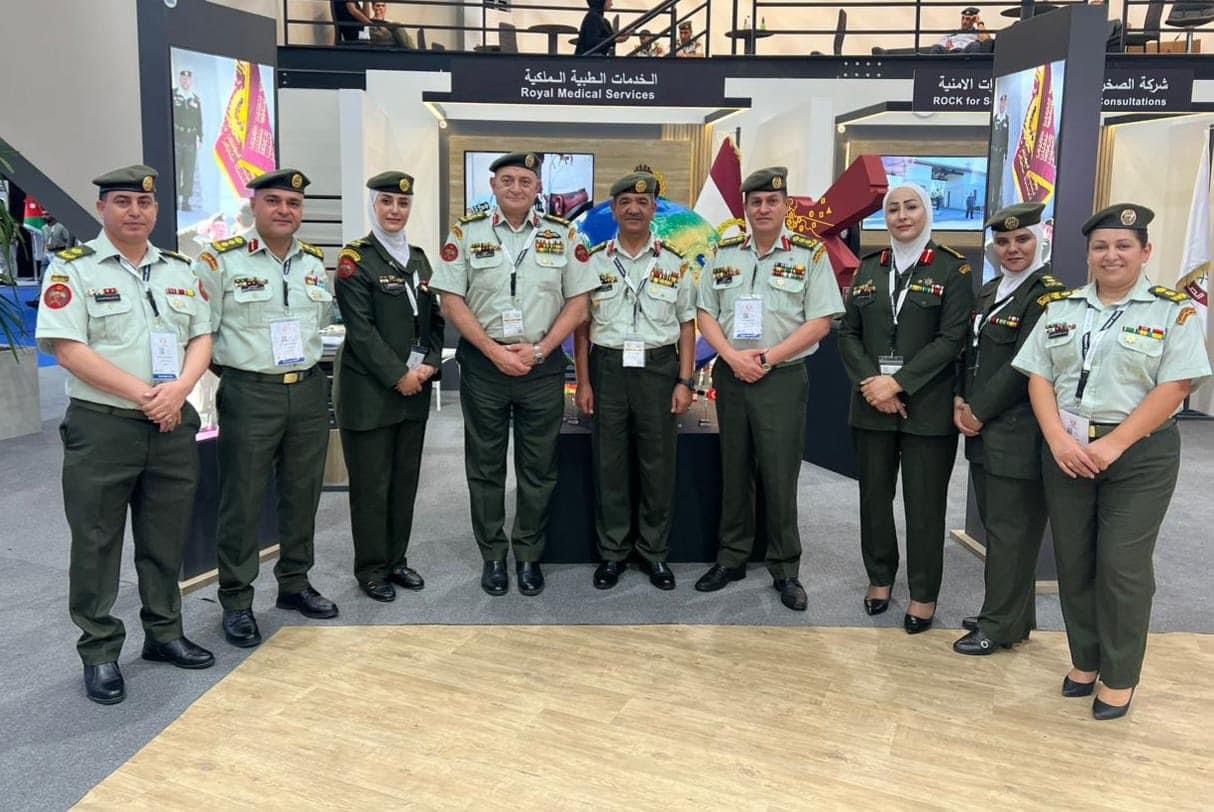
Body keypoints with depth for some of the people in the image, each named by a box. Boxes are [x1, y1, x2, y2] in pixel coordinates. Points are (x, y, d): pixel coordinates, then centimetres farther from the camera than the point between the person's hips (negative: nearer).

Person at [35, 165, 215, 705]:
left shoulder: (180, 270, 11)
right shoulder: (73, 269, -4)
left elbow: (201, 337, 9)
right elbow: (67, 348, -13)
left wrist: (179, 388, -11)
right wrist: (143, 395, -17)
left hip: (173, 425, 4)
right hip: (102, 427, -4)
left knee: (166, 540, 13)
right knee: (96, 545, 4)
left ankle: (164, 633, 28)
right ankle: (100, 653, 16)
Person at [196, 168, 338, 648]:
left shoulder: (314, 262, 10)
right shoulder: (221, 260, -7)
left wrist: (303, 355, 13)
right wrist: (237, 363, -5)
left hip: (309, 391, 5)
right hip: (249, 395, -5)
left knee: (302, 494, 13)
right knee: (243, 501, 1)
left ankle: (295, 583, 29)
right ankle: (236, 602, 13)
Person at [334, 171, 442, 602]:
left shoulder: (418, 258, 13)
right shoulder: (355, 259, -7)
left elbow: (434, 319, 13)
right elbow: (361, 329, -13)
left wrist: (430, 364, -3)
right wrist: (398, 376, -16)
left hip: (415, 387, 6)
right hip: (370, 389, -6)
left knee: (405, 480, 12)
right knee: (372, 484, 2)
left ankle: (397, 560, 24)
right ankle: (371, 569, 14)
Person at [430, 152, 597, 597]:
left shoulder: (564, 235, 3)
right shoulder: (466, 232, 1)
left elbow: (578, 302, 2)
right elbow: (452, 302, -3)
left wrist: (537, 350, -9)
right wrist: (495, 351, -11)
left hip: (543, 364, 1)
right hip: (482, 363, 0)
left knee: (539, 468, 7)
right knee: (485, 467, 8)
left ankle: (529, 556, 21)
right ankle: (493, 556, 21)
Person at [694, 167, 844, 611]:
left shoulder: (810, 255, -2)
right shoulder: (723, 254, 9)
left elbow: (820, 322, -6)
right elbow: (706, 314, 7)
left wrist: (768, 357, -14)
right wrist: (733, 357, -10)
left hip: (782, 378, -3)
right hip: (730, 374, 4)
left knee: (779, 476, -1)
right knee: (734, 471, 11)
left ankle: (785, 569, 12)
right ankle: (731, 558, 23)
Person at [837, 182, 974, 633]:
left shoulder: (953, 269, -2)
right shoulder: (868, 268, 10)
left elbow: (951, 339, -10)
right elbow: (848, 334, 6)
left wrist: (897, 382, -16)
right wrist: (871, 384, -9)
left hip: (927, 406, -4)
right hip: (871, 404, 4)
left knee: (924, 503, 4)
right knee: (874, 495, 11)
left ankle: (924, 593, 17)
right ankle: (880, 576, 29)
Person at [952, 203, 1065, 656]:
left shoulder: (1047, 294, -12)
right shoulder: (989, 292, 14)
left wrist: (979, 413, -13)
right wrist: (960, 402, 0)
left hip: (1018, 435, -8)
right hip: (984, 431, 9)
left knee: (1010, 530, 0)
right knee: (997, 526, 15)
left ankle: (1000, 626, 12)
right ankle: (1013, 616, 29)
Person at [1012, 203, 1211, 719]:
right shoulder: (1060, 308, 9)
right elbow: (1039, 378, 5)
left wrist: (1113, 445, -17)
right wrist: (1058, 439, -11)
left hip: (1139, 455, -3)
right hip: (1067, 451, 4)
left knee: (1122, 564, -2)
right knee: (1073, 560, 9)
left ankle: (1119, 676, 13)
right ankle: (1085, 660, 24)